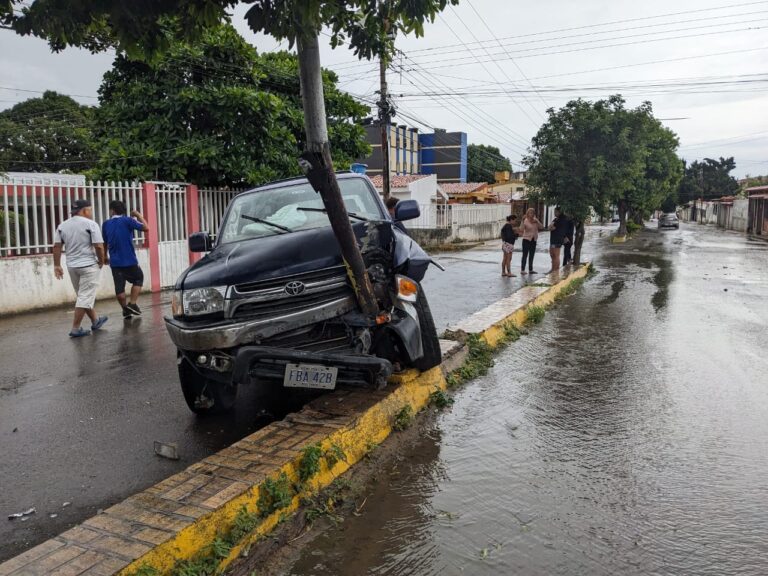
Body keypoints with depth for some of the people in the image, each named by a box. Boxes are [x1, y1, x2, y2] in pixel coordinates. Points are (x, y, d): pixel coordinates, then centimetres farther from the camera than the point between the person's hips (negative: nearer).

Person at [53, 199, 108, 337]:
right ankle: (75, 329, -4)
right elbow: (98, 246, -16)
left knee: (84, 295, 18)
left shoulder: (63, 225, 9)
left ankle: (95, 321, 31)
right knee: (85, 297, -3)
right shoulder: (90, 224, -10)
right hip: (89, 265, -7)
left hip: (72, 266, 7)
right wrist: (101, 261, -2)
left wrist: (57, 265, 8)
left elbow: (56, 246, 5)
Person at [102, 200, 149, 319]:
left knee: (119, 287, 9)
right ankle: (132, 304, 6)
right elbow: (145, 228, -8)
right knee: (138, 279, 17)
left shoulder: (106, 224, 5)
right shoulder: (127, 221, -7)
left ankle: (125, 309, 13)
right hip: (129, 260, -3)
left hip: (115, 262, 3)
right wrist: (138, 215, 6)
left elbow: (105, 243, 11)